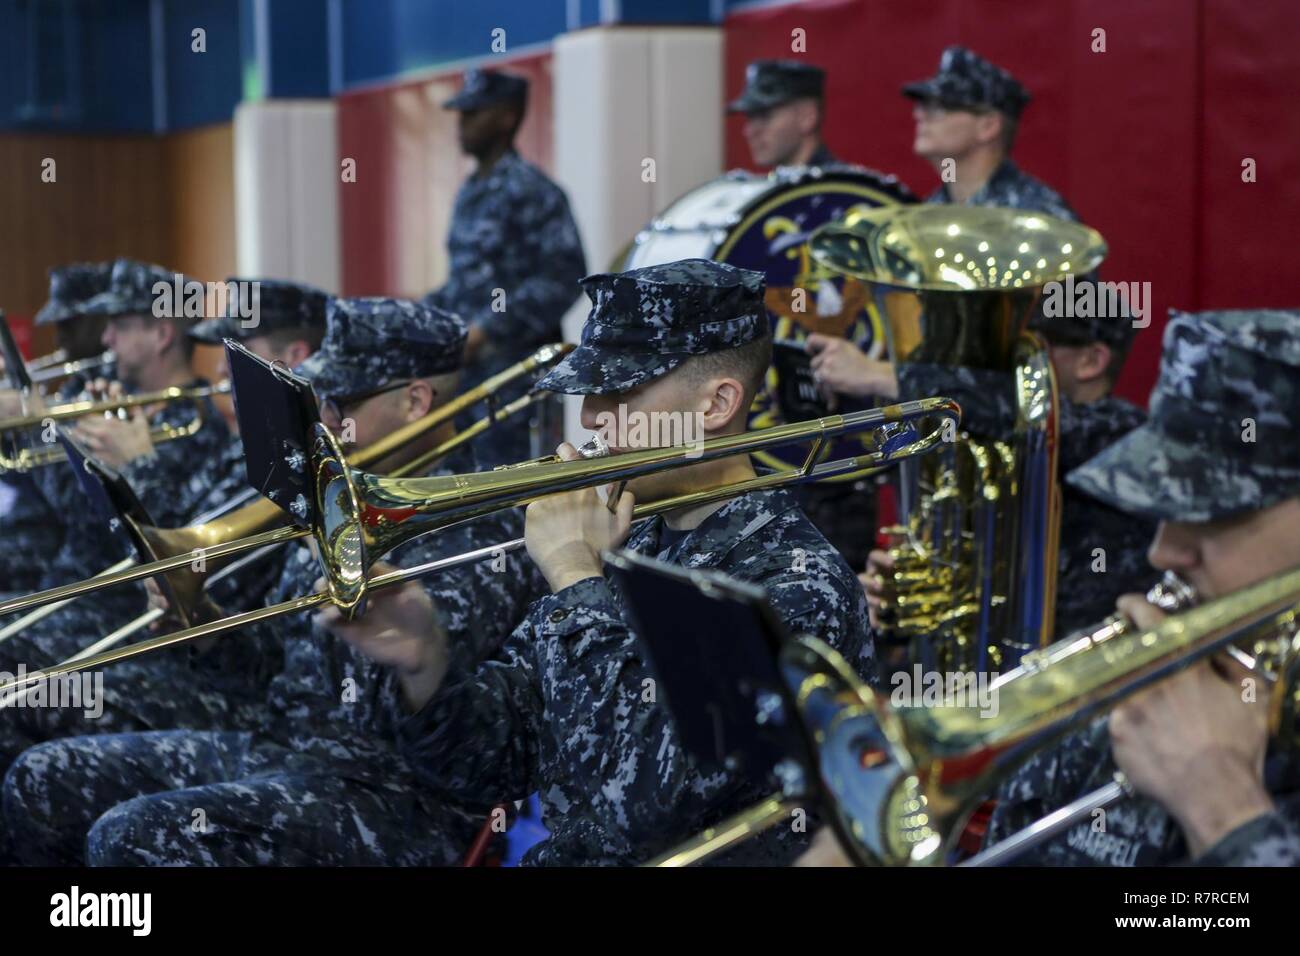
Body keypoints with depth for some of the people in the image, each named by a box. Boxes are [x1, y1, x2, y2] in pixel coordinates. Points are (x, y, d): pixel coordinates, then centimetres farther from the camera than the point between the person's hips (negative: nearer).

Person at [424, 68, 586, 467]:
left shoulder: (530, 191, -11)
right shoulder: (470, 194, 17)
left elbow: (564, 277, -19)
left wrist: (488, 329, -21)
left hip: (514, 366, -9)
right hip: (463, 363, 9)